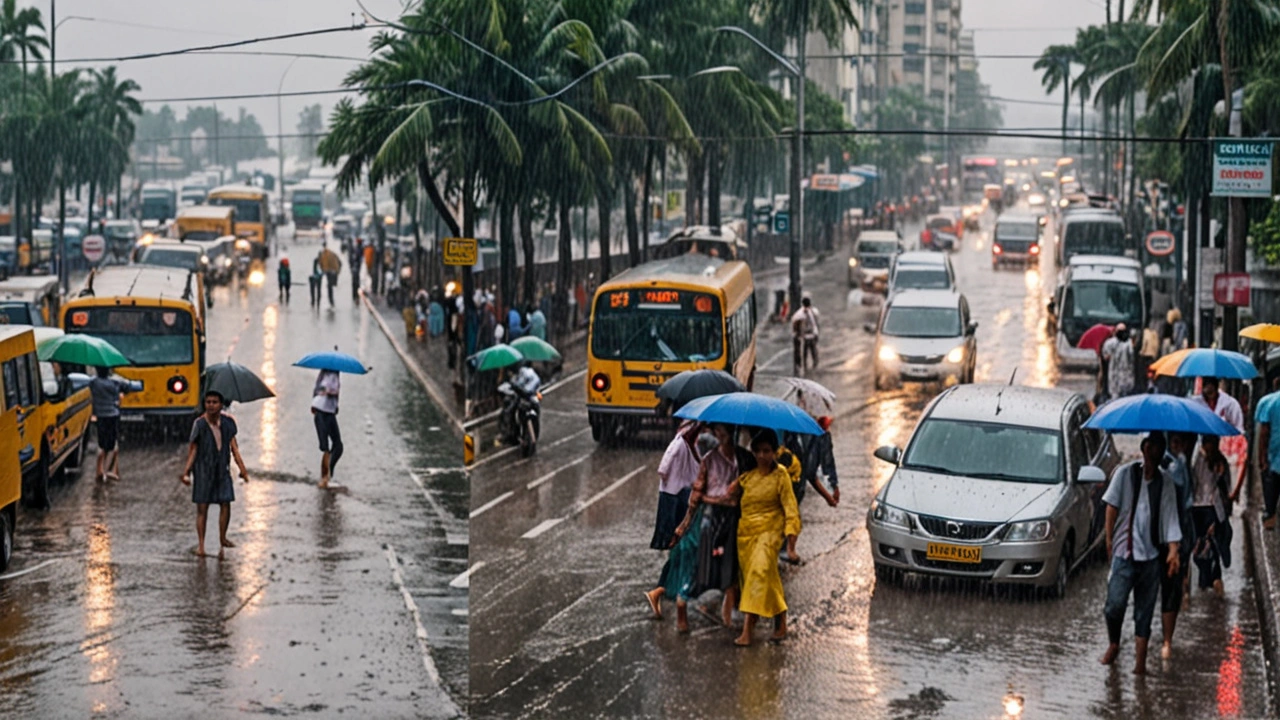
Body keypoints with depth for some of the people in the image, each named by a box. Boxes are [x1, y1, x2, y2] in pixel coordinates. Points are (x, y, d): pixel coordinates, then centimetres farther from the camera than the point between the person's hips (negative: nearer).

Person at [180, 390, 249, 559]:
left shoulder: (227, 422, 2)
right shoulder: (199, 423, -8)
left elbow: (234, 447, 6)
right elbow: (192, 448, -4)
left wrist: (242, 469, 4)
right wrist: (187, 471, -8)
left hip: (222, 469, 3)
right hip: (203, 469, -3)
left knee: (225, 504, 1)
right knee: (202, 507, 1)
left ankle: (222, 539, 20)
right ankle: (200, 544, 8)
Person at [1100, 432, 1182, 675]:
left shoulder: (1165, 481, 5)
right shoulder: (1125, 473, -1)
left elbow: (1170, 517, 0)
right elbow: (1112, 507, 3)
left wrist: (1173, 550, -11)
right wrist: (1109, 539, -1)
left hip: (1151, 554, 2)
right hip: (1124, 551, -2)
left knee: (1145, 610, 3)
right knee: (1115, 604, -9)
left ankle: (1140, 659, 5)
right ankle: (1113, 644, 17)